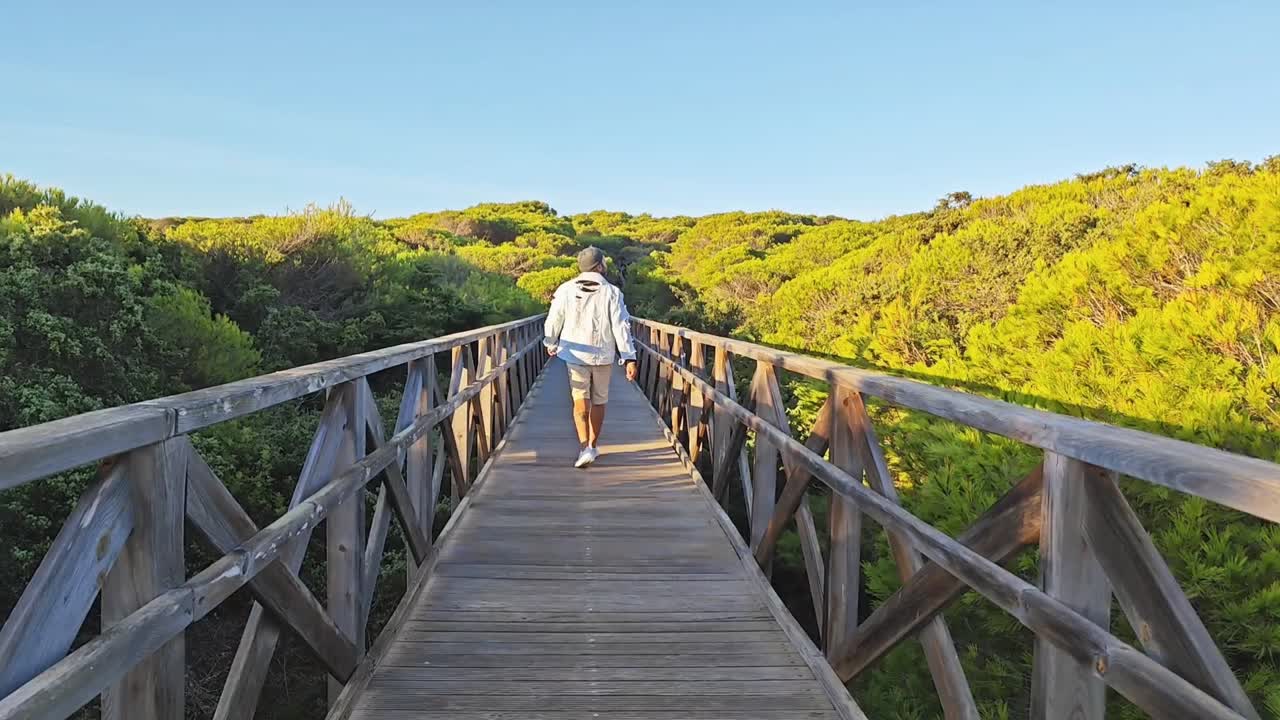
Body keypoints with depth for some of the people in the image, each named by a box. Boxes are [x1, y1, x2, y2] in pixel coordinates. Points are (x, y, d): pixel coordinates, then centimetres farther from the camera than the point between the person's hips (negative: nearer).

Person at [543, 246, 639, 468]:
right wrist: (629, 358, -10)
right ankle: (594, 445, 26)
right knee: (599, 401, 15)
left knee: (580, 401, 2)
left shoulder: (566, 290, -3)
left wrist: (551, 344, 23)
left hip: (575, 355, 0)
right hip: (603, 355, 0)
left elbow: (553, 321, 4)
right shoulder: (611, 292, -8)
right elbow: (621, 327, -12)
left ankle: (584, 448, -15)